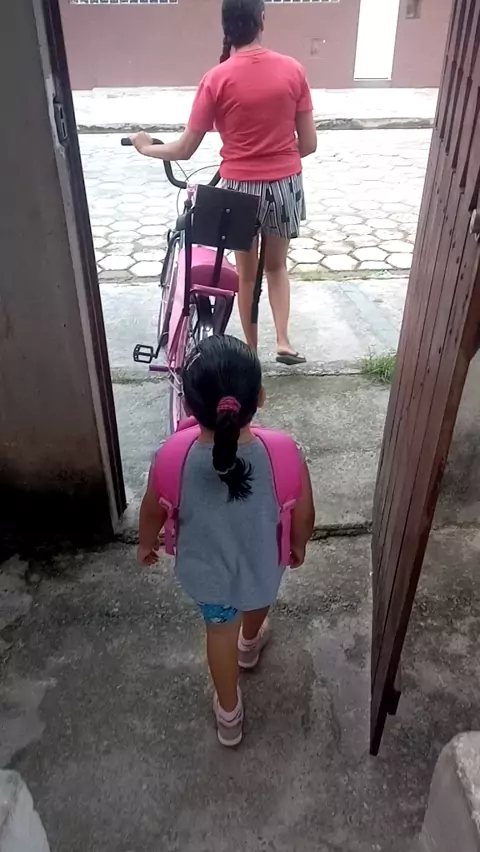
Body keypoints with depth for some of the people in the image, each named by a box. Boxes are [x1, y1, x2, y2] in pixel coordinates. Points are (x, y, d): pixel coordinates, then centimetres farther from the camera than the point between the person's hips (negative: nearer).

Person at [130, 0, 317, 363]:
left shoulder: (217, 79, -10)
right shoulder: (292, 69, -4)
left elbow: (185, 149, -6)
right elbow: (309, 143, 0)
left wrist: (147, 147, 13)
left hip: (240, 188, -1)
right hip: (285, 185, 2)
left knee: (247, 272, 16)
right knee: (277, 265, 23)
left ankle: (252, 352, 28)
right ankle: (284, 341, 13)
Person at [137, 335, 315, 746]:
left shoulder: (173, 456, -31)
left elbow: (154, 510, -11)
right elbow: (304, 515, -16)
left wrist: (147, 544, 11)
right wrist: (299, 546, 7)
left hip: (205, 570, 0)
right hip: (263, 562, 1)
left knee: (220, 629, 29)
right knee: (257, 600, 36)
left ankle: (229, 713, 50)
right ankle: (250, 643, 68)